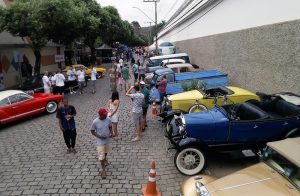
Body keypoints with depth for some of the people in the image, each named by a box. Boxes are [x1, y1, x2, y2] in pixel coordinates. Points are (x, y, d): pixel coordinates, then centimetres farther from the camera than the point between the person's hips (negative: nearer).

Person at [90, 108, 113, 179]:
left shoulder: (108, 120, -11)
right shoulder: (95, 122, -21)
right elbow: (92, 131, -10)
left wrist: (111, 133, -14)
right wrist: (99, 136, -22)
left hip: (108, 140, 4)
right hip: (100, 141, -4)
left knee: (106, 151, 27)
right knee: (101, 156, -1)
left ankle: (105, 159, 59)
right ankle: (103, 170, 17)